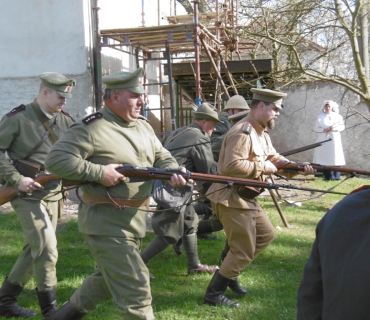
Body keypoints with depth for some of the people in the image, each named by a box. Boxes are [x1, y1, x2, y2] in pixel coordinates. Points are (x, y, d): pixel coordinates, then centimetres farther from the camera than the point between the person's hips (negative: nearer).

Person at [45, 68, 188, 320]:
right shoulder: (93, 128, -16)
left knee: (108, 280, 27)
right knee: (136, 291, -7)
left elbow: (162, 156, 10)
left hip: (135, 220, 9)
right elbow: (56, 159, -19)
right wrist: (99, 172, -24)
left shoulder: (144, 127, 10)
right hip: (106, 223, -9)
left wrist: (173, 171, -13)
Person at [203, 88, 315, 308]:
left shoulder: (262, 133, 14)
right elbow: (232, 165, -31)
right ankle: (214, 293, 11)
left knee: (267, 234, 20)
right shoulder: (243, 132, -21)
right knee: (244, 250, -2)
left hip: (247, 198, 11)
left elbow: (274, 158, 15)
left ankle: (230, 274, 28)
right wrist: (262, 167, -20)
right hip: (232, 199, -11)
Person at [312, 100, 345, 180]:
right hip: (324, 140, 0)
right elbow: (315, 128, 4)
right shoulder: (320, 117, 7)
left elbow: (342, 127, 6)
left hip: (334, 140, 0)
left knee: (335, 157, -5)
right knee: (325, 157, -6)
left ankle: (336, 176, -2)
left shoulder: (337, 116, 8)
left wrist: (335, 128, -12)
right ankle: (327, 176, -3)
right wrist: (324, 130, -12)